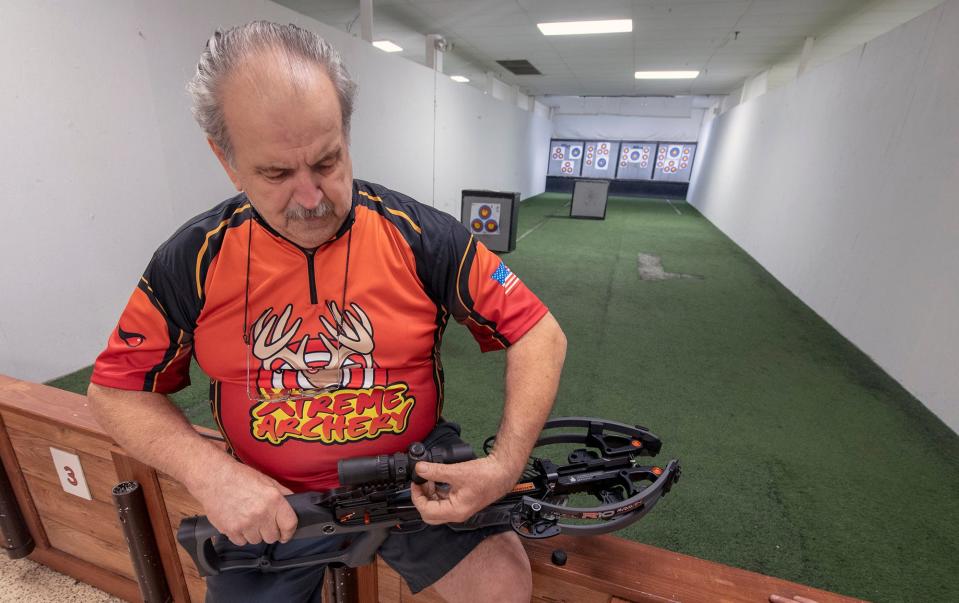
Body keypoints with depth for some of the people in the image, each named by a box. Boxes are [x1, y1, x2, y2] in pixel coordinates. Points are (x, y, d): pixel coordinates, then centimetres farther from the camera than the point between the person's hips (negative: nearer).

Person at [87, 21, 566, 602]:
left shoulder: (423, 236, -16)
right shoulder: (193, 260, -9)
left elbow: (540, 334, -13)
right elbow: (116, 388, 2)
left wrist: (506, 466, -24)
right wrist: (210, 473, -15)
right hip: (269, 504, 2)